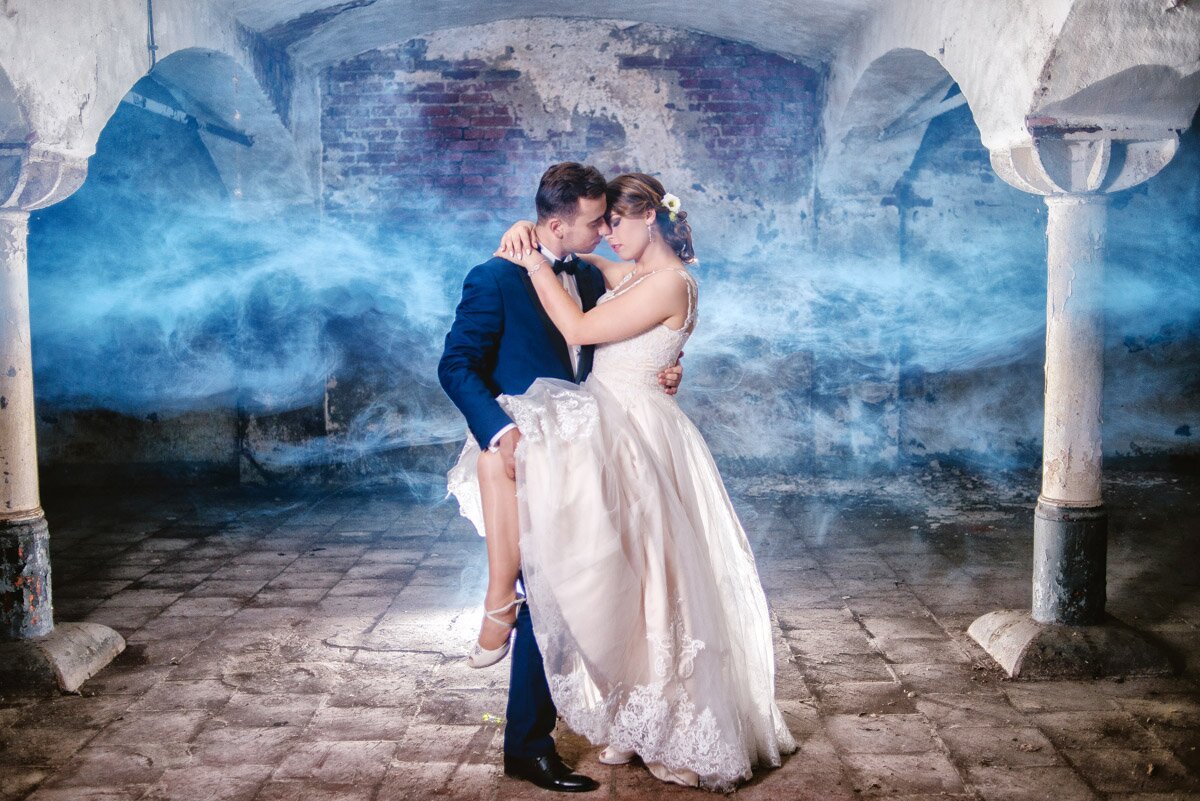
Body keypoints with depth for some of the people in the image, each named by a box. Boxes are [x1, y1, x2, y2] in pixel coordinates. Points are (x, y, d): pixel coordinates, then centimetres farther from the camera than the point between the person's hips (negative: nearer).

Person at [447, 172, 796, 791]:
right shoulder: (627, 275, 13)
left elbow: (580, 329, -18)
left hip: (634, 432, -8)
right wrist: (529, 235, 6)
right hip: (607, 421, 8)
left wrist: (534, 261, -11)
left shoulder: (671, 282, -14)